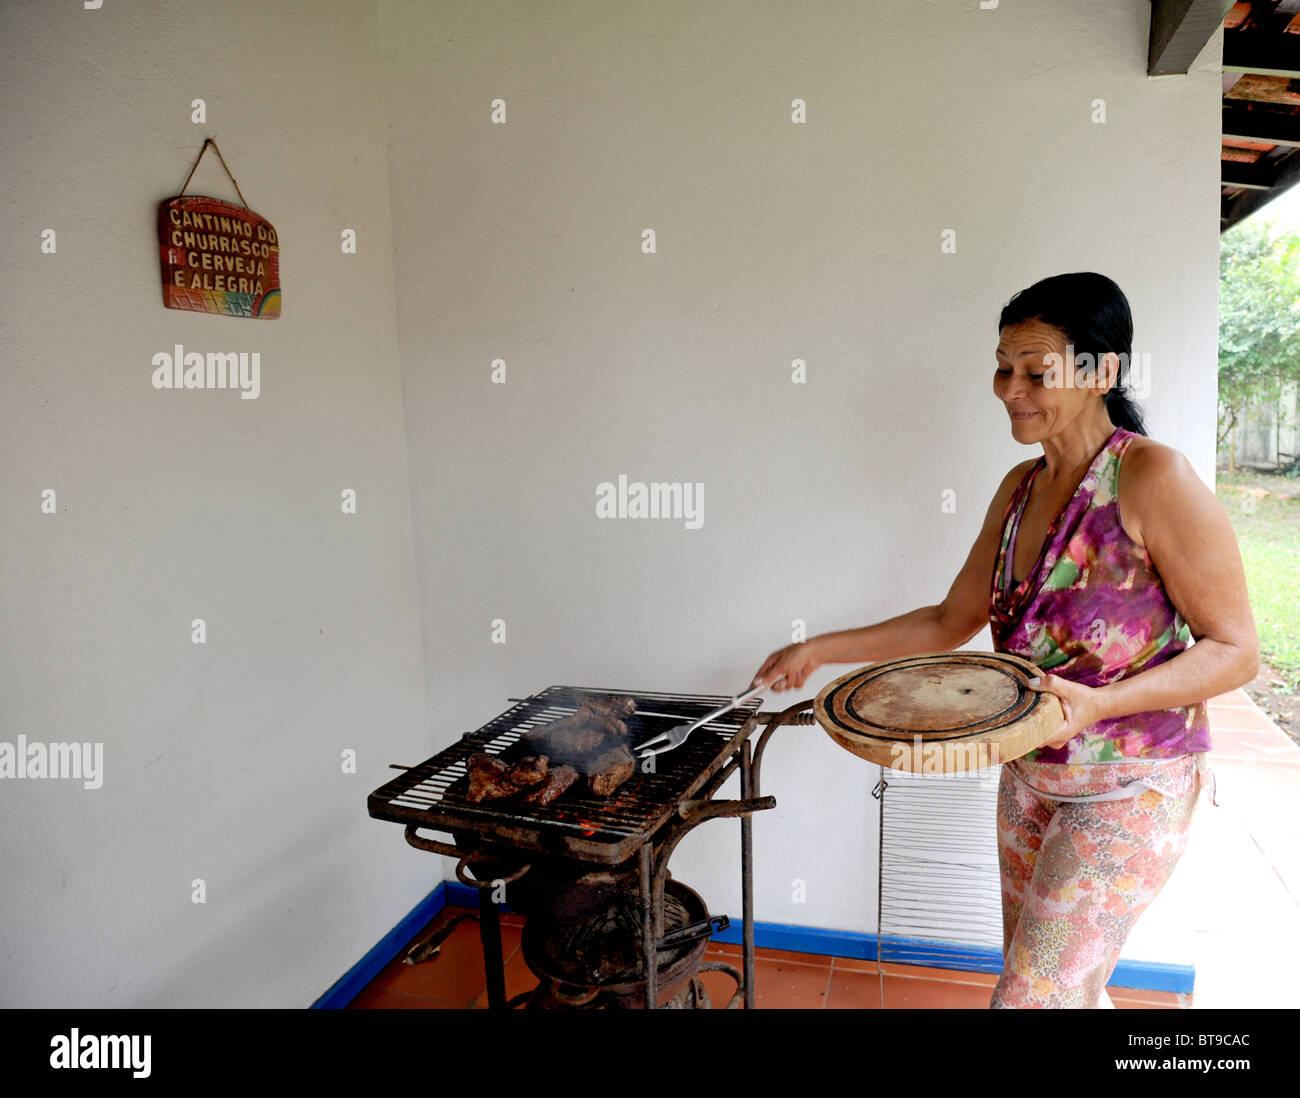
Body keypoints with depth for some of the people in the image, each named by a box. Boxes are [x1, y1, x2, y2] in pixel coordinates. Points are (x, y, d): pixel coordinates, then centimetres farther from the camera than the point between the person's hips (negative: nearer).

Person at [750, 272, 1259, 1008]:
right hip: (1030, 775, 7)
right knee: (1060, 986, 20)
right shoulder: (1022, 486, 4)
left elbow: (1235, 651, -15)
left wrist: (1096, 702, -30)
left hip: (1130, 788, -7)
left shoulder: (1153, 478, -18)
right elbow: (951, 622, 9)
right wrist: (820, 651, 2)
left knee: (1032, 995, -5)